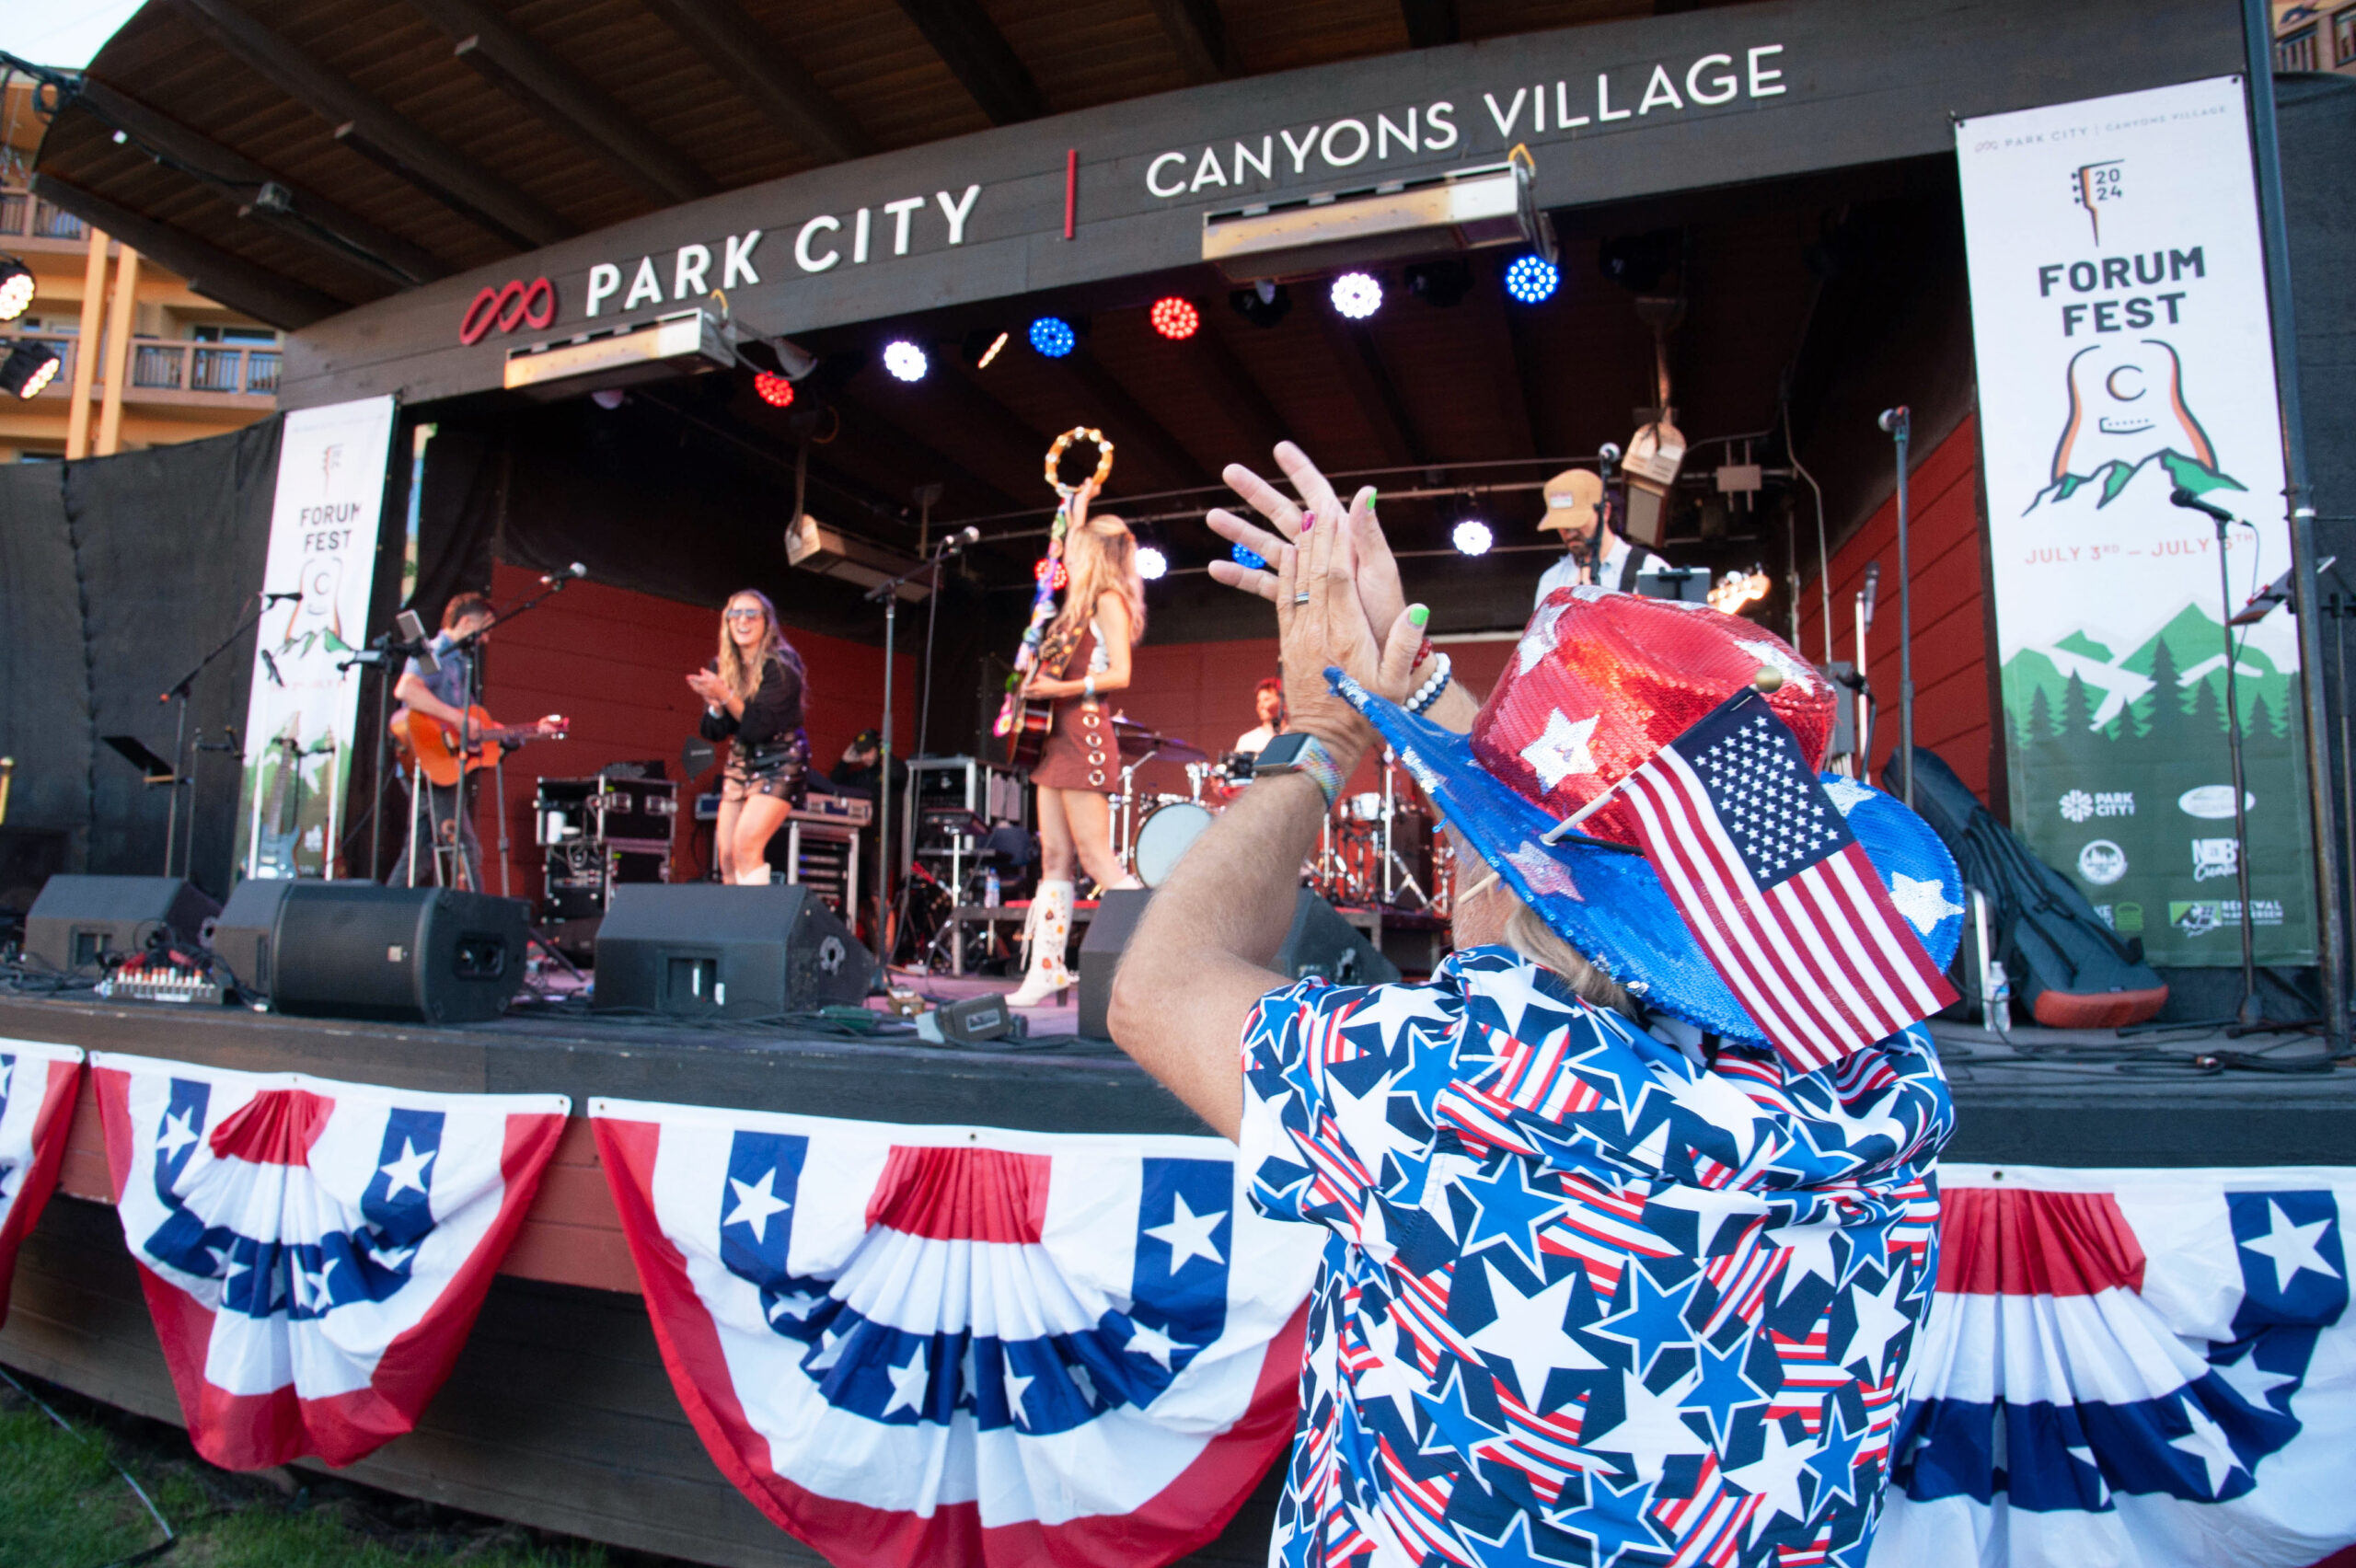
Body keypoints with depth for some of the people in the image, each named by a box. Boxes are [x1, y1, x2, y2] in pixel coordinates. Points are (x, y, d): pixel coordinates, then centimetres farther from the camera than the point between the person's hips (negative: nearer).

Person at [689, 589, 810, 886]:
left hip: (779, 762, -6)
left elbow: (760, 726, -20)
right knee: (726, 854, 0)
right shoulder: (720, 667, 4)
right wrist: (715, 705, -15)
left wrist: (725, 696, -28)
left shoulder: (780, 666, -13)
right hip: (739, 762, 6)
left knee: (746, 844, -20)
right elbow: (713, 732, 5)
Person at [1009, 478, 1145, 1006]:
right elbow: (1074, 553, 40)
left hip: (1085, 735, -9)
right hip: (1060, 736, 9)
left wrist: (1060, 688, -19)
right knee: (1054, 858, 5)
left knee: (1095, 856, -12)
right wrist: (1079, 505, 41)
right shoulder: (1083, 602, 18)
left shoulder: (1109, 601, -6)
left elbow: (1119, 675, -16)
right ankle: (1046, 970, 5)